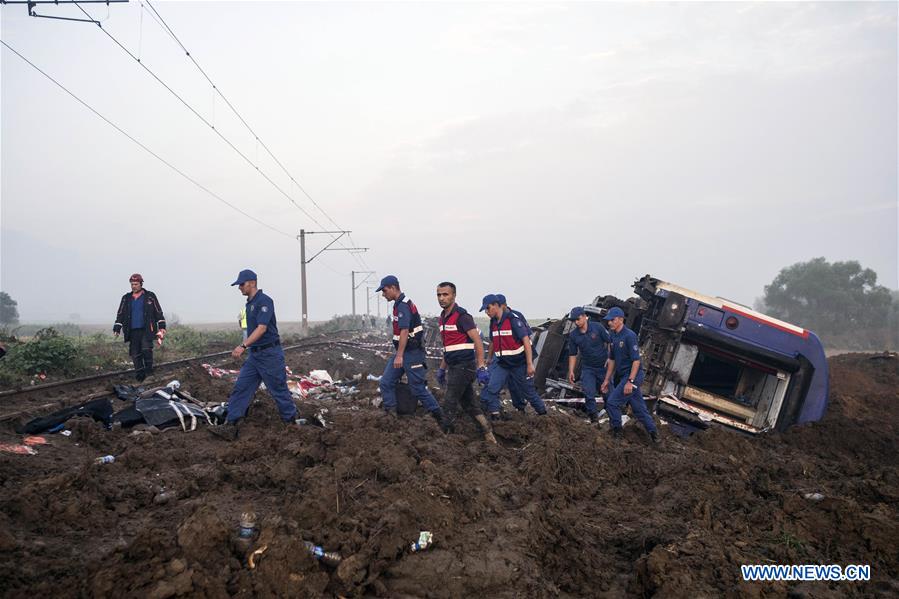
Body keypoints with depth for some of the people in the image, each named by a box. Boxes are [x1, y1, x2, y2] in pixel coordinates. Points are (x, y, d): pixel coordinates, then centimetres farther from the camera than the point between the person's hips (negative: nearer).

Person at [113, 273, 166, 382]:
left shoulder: (150, 296, 5)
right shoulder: (126, 298, 13)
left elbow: (158, 312, 7)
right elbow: (120, 314, 17)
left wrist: (162, 327, 1)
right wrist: (117, 328, 10)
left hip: (146, 330, -3)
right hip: (132, 331, 4)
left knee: (146, 349, -19)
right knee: (135, 354, 1)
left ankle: (149, 370, -3)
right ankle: (140, 375, 8)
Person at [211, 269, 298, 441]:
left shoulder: (264, 301, -15)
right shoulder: (249, 304, 14)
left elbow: (261, 328, -25)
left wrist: (243, 346, -33)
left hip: (270, 354, -9)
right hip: (254, 355, 9)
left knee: (279, 390, 2)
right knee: (240, 388, -1)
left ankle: (291, 424, 18)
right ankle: (231, 427, -5)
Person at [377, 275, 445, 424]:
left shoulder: (403, 305, -17)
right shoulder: (400, 304, 15)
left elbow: (404, 331, -25)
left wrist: (399, 355, -28)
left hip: (412, 353, -10)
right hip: (402, 352, 10)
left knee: (417, 388, -4)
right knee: (386, 382, 5)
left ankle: (439, 416, 7)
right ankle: (391, 414, 7)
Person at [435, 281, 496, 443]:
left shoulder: (461, 316, -14)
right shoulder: (442, 318, 14)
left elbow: (478, 342, -19)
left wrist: (481, 368, -24)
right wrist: (441, 369, 23)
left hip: (464, 366, -9)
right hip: (454, 367, 9)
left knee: (450, 403, -6)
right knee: (469, 403, 11)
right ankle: (489, 435, 17)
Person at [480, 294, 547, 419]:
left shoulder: (514, 319, -17)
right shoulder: (493, 322, 5)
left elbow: (526, 341, -19)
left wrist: (530, 364, -21)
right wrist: (489, 359, 28)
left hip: (519, 363, -6)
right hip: (501, 363, 6)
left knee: (528, 391, 7)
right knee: (490, 389, -10)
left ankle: (543, 413, 26)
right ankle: (494, 415, -4)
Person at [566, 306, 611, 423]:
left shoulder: (597, 327, -13)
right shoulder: (573, 335, -5)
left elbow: (609, 342, -6)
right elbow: (572, 354, 4)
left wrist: (609, 358, -13)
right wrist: (571, 371, 1)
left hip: (603, 365, -2)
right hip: (587, 368, 2)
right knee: (588, 393, -7)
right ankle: (593, 417, 3)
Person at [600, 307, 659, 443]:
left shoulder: (629, 336, -17)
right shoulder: (613, 336, 9)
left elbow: (636, 360, -20)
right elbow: (612, 360, 16)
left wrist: (630, 381, -23)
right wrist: (607, 379, 14)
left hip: (633, 375, -8)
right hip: (622, 376, 8)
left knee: (612, 402, -9)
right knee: (638, 407, 13)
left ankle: (616, 431, 6)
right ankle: (653, 433, 22)